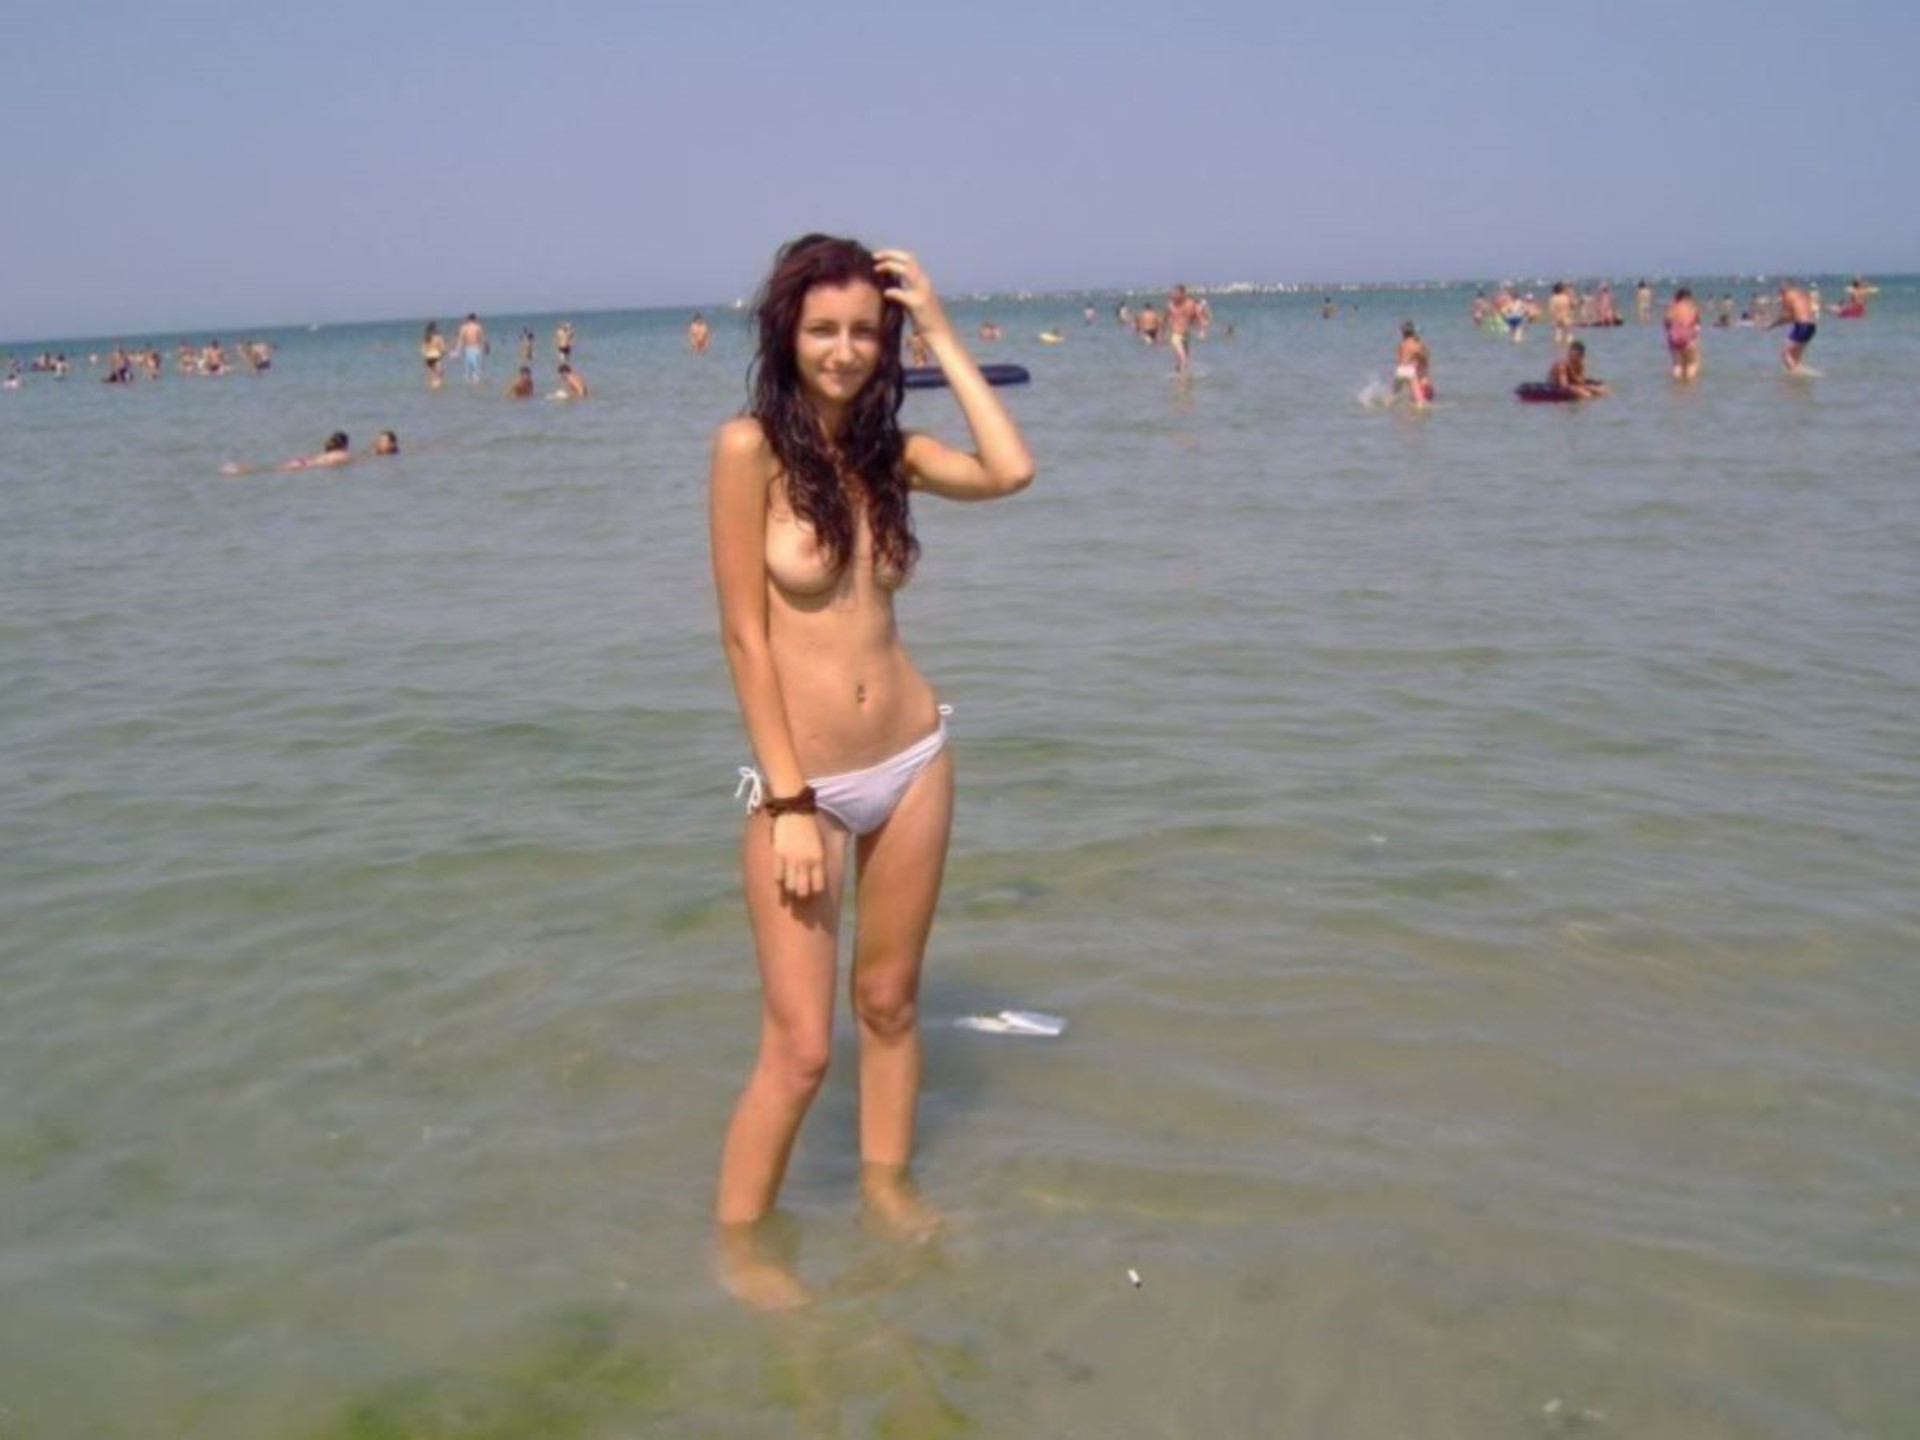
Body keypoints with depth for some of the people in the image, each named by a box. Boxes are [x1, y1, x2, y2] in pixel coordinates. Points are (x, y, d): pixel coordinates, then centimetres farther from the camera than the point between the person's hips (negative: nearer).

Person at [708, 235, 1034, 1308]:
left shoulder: (889, 447, 6)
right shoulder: (749, 447, -10)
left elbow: (1011, 470, -12)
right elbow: (745, 632, -12)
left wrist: (941, 332, -7)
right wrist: (790, 803, -15)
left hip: (914, 761, 5)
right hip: (804, 778, -5)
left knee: (890, 999, 17)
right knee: (801, 1044, -2)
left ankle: (889, 1184, 36)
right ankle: (738, 1239, 18)